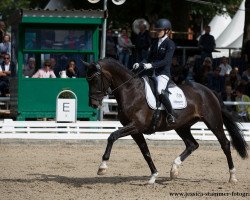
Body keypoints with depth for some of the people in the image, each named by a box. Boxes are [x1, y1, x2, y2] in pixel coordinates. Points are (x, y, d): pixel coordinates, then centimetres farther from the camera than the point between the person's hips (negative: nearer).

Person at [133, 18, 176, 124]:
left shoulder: (170, 44, -7)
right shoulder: (155, 43, 15)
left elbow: (166, 61, -18)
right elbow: (150, 58, 18)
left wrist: (152, 65, -29)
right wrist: (139, 64, 0)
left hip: (164, 73, -9)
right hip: (153, 72, 9)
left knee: (160, 90, -33)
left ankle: (170, 114, -23)